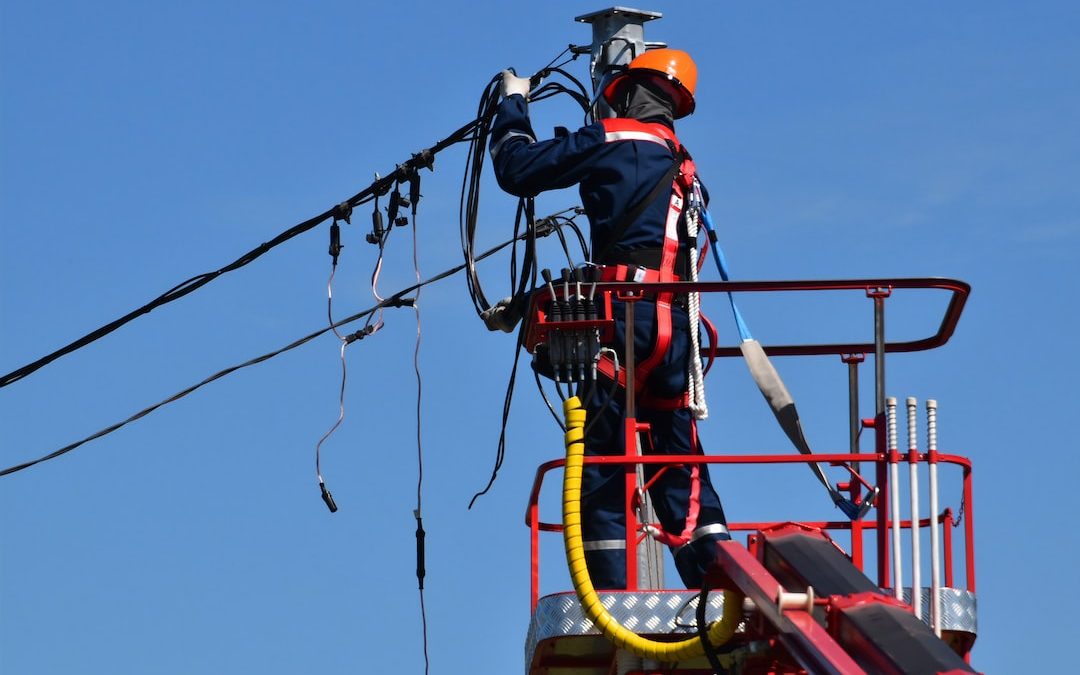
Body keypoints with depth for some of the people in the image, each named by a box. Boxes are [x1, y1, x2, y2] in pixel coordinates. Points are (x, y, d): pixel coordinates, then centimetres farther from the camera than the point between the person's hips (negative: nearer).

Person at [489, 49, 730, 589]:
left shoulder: (612, 140, 1)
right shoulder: (679, 165, 23)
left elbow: (517, 169, 2)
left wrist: (513, 105, 20)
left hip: (626, 314, -7)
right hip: (675, 322, 7)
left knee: (602, 469, -5)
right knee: (678, 471, 9)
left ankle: (613, 601, -12)